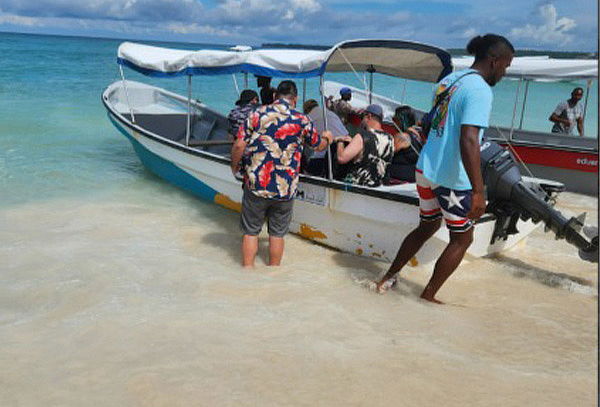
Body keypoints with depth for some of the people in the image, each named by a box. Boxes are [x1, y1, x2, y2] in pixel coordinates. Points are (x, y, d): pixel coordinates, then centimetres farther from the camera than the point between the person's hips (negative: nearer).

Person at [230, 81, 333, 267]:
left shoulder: (258, 114, -3)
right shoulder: (302, 121, -2)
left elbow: (239, 146, -5)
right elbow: (319, 146, 14)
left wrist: (234, 166, 13)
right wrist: (327, 138, 37)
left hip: (256, 185, 0)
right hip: (285, 189, 1)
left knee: (251, 231, 12)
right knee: (277, 234, 13)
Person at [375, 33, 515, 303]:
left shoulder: (448, 80, 11)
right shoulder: (479, 90, -17)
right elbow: (468, 141, -28)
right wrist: (478, 192, -30)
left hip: (426, 169, 8)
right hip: (453, 179, -8)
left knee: (427, 226, 25)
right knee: (462, 239, 11)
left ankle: (387, 279, 31)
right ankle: (428, 297, 20)